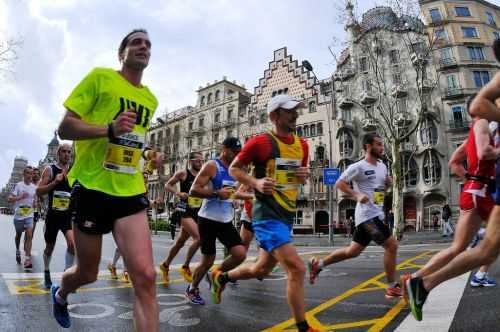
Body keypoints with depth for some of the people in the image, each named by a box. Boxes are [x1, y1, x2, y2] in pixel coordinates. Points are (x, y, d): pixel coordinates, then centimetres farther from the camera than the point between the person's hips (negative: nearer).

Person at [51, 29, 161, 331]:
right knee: (87, 273, 16)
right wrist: (110, 129, -23)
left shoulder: (150, 99, 13)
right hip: (92, 187, -3)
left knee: (146, 277, -10)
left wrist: (148, 153, 6)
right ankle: (60, 294, 52)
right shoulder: (100, 77, -3)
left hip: (131, 192, 4)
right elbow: (65, 127, -6)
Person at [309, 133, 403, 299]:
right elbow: (339, 183, -11)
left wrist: (388, 182, 8)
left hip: (376, 214, 9)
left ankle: (318, 263, 24)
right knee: (391, 245, -7)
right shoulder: (358, 167, -11)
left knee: (353, 251, 13)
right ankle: (392, 287, 9)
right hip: (368, 215, -9)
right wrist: (357, 195, -22)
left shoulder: (382, 166, 15)